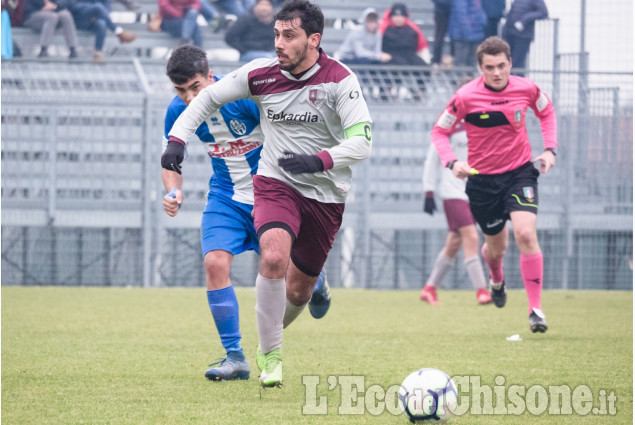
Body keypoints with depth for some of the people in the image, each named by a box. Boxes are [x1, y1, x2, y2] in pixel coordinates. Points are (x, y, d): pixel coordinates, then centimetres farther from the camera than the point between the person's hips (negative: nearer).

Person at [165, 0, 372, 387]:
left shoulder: (340, 80, -16)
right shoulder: (262, 74, -8)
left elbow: (362, 141, -21)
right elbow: (209, 97, 7)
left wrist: (319, 160, -36)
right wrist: (177, 139, -4)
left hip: (326, 194, 0)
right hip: (275, 182, 0)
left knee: (299, 289, 8)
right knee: (274, 257, -28)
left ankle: (270, 340, 41)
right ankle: (271, 355, -14)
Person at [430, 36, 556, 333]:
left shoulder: (526, 89, -8)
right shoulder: (465, 97, -14)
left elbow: (546, 112, 14)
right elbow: (439, 132, -2)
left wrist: (550, 149, 1)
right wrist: (452, 162, -19)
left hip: (520, 172, 0)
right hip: (482, 180, 0)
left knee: (525, 233, -22)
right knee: (497, 246, 13)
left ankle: (536, 309, -17)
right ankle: (497, 280, 52)